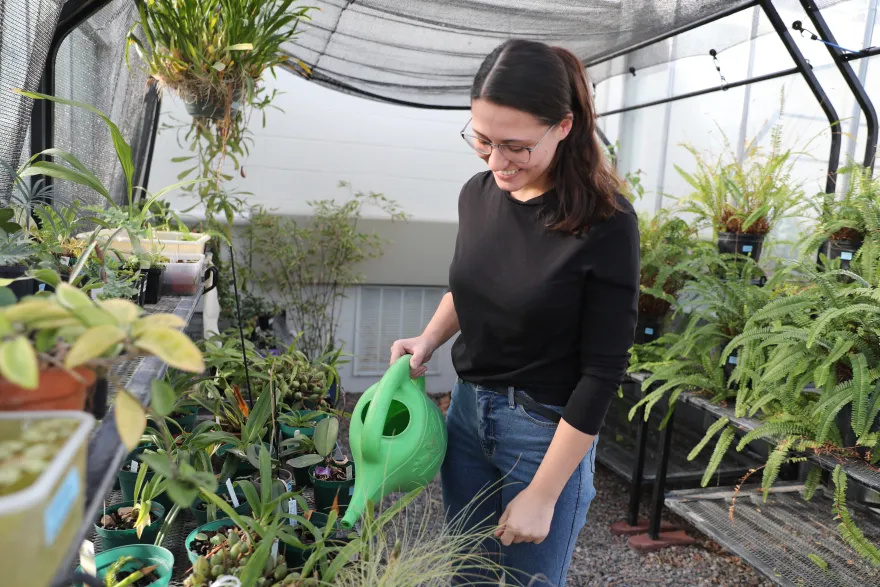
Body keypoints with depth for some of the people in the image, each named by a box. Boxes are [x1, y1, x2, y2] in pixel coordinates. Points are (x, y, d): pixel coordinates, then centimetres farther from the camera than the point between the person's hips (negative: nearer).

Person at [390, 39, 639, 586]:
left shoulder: (606, 223, -21)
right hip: (467, 408, 5)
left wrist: (542, 496, -15)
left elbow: (602, 372, -18)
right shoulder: (478, 193, -4)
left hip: (548, 430, -5)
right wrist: (428, 340, -4)